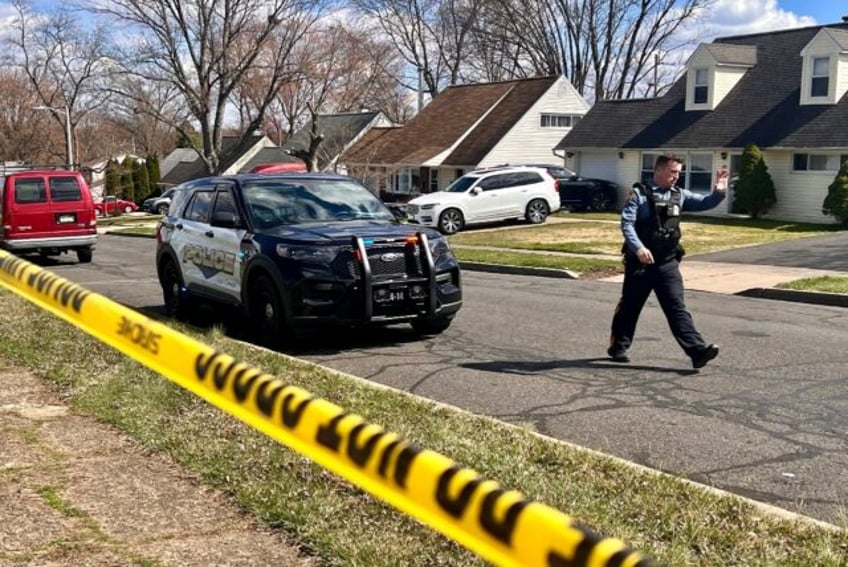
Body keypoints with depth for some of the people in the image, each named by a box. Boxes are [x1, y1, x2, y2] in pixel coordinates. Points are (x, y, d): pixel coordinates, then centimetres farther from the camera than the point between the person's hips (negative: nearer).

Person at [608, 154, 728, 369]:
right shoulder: (639, 194, -5)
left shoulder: (679, 195, 11)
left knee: (677, 308, -3)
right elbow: (626, 223, -13)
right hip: (639, 262, -3)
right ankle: (618, 347, 26)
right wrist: (638, 248, -27)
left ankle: (698, 350, -12)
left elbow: (704, 203, 10)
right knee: (630, 306, 10)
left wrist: (719, 192, -12)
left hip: (668, 263, 4)